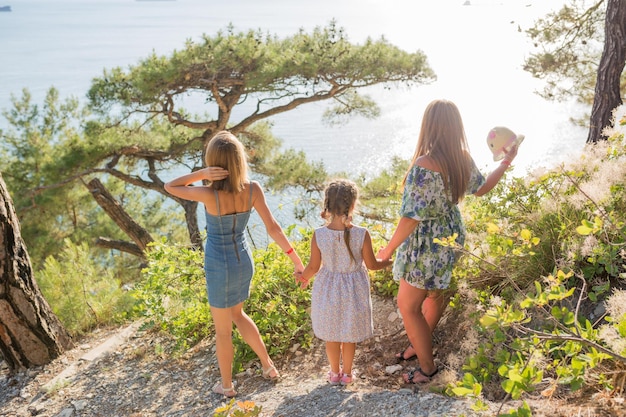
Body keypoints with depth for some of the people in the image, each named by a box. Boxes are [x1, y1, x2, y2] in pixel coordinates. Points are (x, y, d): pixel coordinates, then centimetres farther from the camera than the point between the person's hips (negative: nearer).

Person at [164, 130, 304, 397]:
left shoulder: (210, 194, -28)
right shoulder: (253, 189, -16)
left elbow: (170, 187, -12)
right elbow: (273, 228, -14)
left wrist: (201, 173, -28)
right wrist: (296, 259, -7)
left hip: (219, 267, -5)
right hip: (244, 261, 5)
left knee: (222, 330, 17)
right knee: (237, 315, 31)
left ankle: (227, 385, 36)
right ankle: (268, 366, 37)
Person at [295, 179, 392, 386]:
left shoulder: (319, 235, -21)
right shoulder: (361, 234, -23)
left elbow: (313, 267, -10)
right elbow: (371, 264, -9)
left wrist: (303, 277, 13)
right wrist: (389, 261, 12)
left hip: (328, 291, 1)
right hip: (354, 291, 0)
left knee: (331, 336, 21)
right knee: (349, 336, 20)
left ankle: (335, 373, 39)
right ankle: (347, 374, 38)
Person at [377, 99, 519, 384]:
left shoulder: (424, 165, -30)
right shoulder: (464, 160, -6)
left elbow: (413, 216, -28)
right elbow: (482, 188, 13)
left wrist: (388, 249, -15)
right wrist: (506, 162, 28)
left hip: (426, 245, -9)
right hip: (451, 236, 9)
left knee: (408, 306, 7)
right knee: (435, 293, 26)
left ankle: (427, 366, 22)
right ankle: (419, 344, 49)